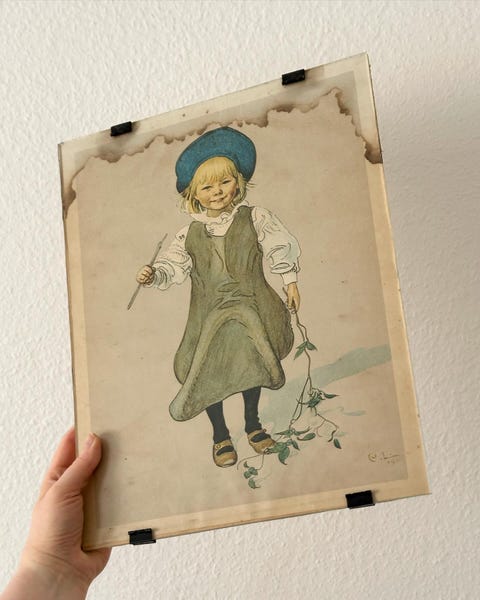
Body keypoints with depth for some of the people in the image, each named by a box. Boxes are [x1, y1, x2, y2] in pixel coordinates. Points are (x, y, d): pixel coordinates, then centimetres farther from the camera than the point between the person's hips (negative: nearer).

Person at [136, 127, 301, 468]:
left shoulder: (255, 219, -5)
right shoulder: (190, 235, 0)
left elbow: (282, 247, 3)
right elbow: (173, 267, -1)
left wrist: (291, 282, 5)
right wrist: (153, 276, -21)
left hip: (252, 309, -1)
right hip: (210, 316, 1)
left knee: (253, 366, 11)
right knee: (210, 373, 2)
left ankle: (253, 425, 35)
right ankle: (220, 436, 23)